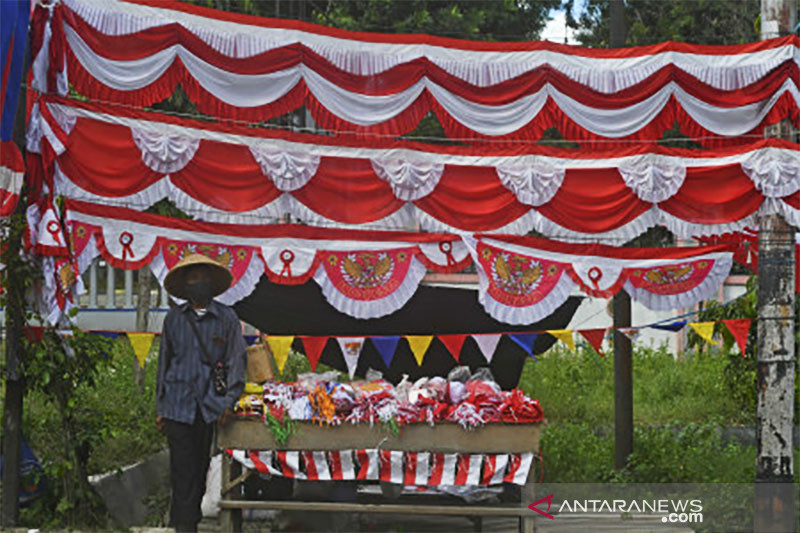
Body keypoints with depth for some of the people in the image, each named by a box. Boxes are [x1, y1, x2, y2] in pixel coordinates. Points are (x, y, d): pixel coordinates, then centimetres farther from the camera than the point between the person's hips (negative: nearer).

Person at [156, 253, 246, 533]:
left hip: (210, 405, 0)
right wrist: (160, 408, 12)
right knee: (182, 468, -5)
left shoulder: (226, 318, 4)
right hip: (178, 403, 0)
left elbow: (237, 360, 5)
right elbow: (164, 362, 14)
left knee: (200, 466, 7)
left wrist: (229, 400, -6)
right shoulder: (174, 318, 8)